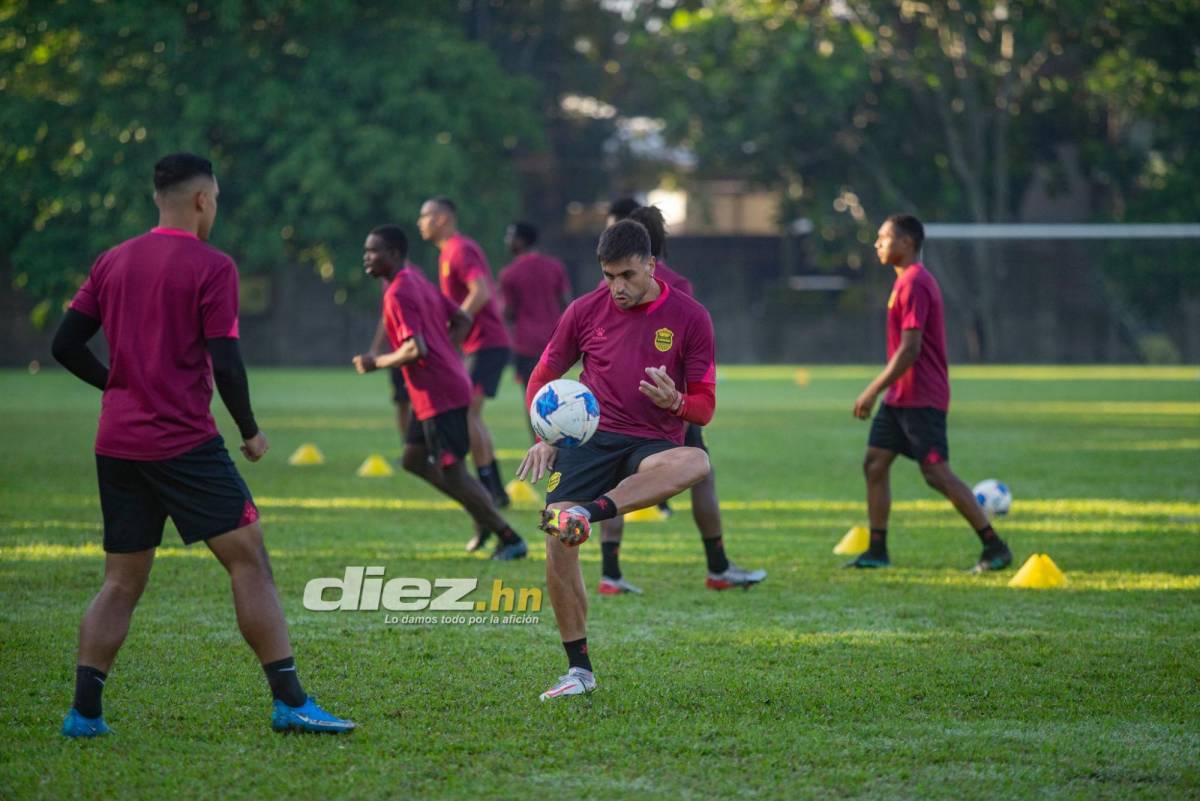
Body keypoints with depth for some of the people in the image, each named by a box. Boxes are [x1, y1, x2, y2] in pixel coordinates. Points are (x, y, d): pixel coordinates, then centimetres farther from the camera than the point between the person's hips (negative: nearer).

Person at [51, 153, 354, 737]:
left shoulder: (112, 262, 11)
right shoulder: (211, 267, -6)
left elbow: (66, 345, 10)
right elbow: (224, 363, -12)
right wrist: (250, 431, 2)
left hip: (116, 443, 6)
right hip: (184, 442, -6)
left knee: (121, 582, 11)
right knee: (249, 559, -3)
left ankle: (84, 712, 5)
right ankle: (289, 701, -8)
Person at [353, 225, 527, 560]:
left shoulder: (398, 295, -16)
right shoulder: (419, 283, 14)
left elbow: (415, 349, -25)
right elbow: (462, 320, 20)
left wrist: (376, 363, -12)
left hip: (438, 394, -10)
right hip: (449, 383, 10)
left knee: (452, 474, -4)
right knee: (413, 459, 18)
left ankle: (510, 539, 1)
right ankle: (485, 518, 19)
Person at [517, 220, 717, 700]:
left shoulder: (690, 318, 1)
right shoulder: (584, 312, 6)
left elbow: (704, 407, 4)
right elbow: (543, 377, 16)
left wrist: (675, 402, -20)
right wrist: (545, 435, -1)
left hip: (653, 444, -1)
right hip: (589, 439, 1)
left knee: (696, 463, -36)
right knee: (557, 543, -16)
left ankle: (587, 511, -44)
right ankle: (579, 670, -3)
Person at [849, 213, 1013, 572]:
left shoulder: (913, 284, -17)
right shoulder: (908, 281, 15)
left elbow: (909, 349, -23)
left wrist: (873, 391, -21)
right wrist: (880, 390, 23)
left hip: (920, 400, -10)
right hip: (899, 397, 10)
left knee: (937, 474, -9)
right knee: (874, 464, 8)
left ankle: (995, 547, -4)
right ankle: (877, 550, 12)